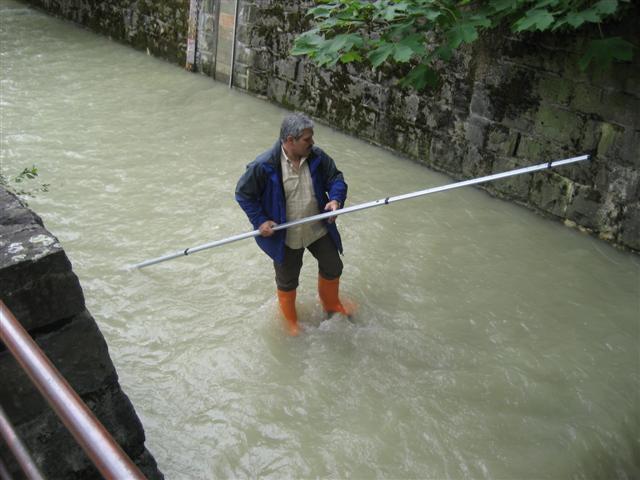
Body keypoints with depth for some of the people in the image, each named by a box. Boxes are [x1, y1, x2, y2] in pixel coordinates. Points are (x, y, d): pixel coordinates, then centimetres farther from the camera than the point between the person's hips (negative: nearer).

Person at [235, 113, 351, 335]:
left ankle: (331, 304, 51)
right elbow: (243, 193, -13)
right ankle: (290, 320, 45)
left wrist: (335, 199, -22)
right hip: (285, 236, -4)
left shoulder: (317, 157, -14)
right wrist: (260, 221, -16)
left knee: (333, 267, 20)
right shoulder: (264, 166, -25)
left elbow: (335, 178, -2)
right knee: (287, 281, 16)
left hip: (319, 229, 4)